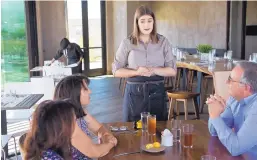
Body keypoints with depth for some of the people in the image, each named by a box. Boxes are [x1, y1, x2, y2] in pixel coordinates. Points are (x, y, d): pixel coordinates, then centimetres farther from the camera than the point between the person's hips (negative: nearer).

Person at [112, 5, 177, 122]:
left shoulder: (163, 42, 2)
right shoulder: (127, 43, -2)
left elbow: (172, 71, 1)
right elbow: (116, 71, -1)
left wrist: (154, 70, -17)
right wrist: (137, 72, -16)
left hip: (157, 91, 1)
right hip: (134, 92, -1)